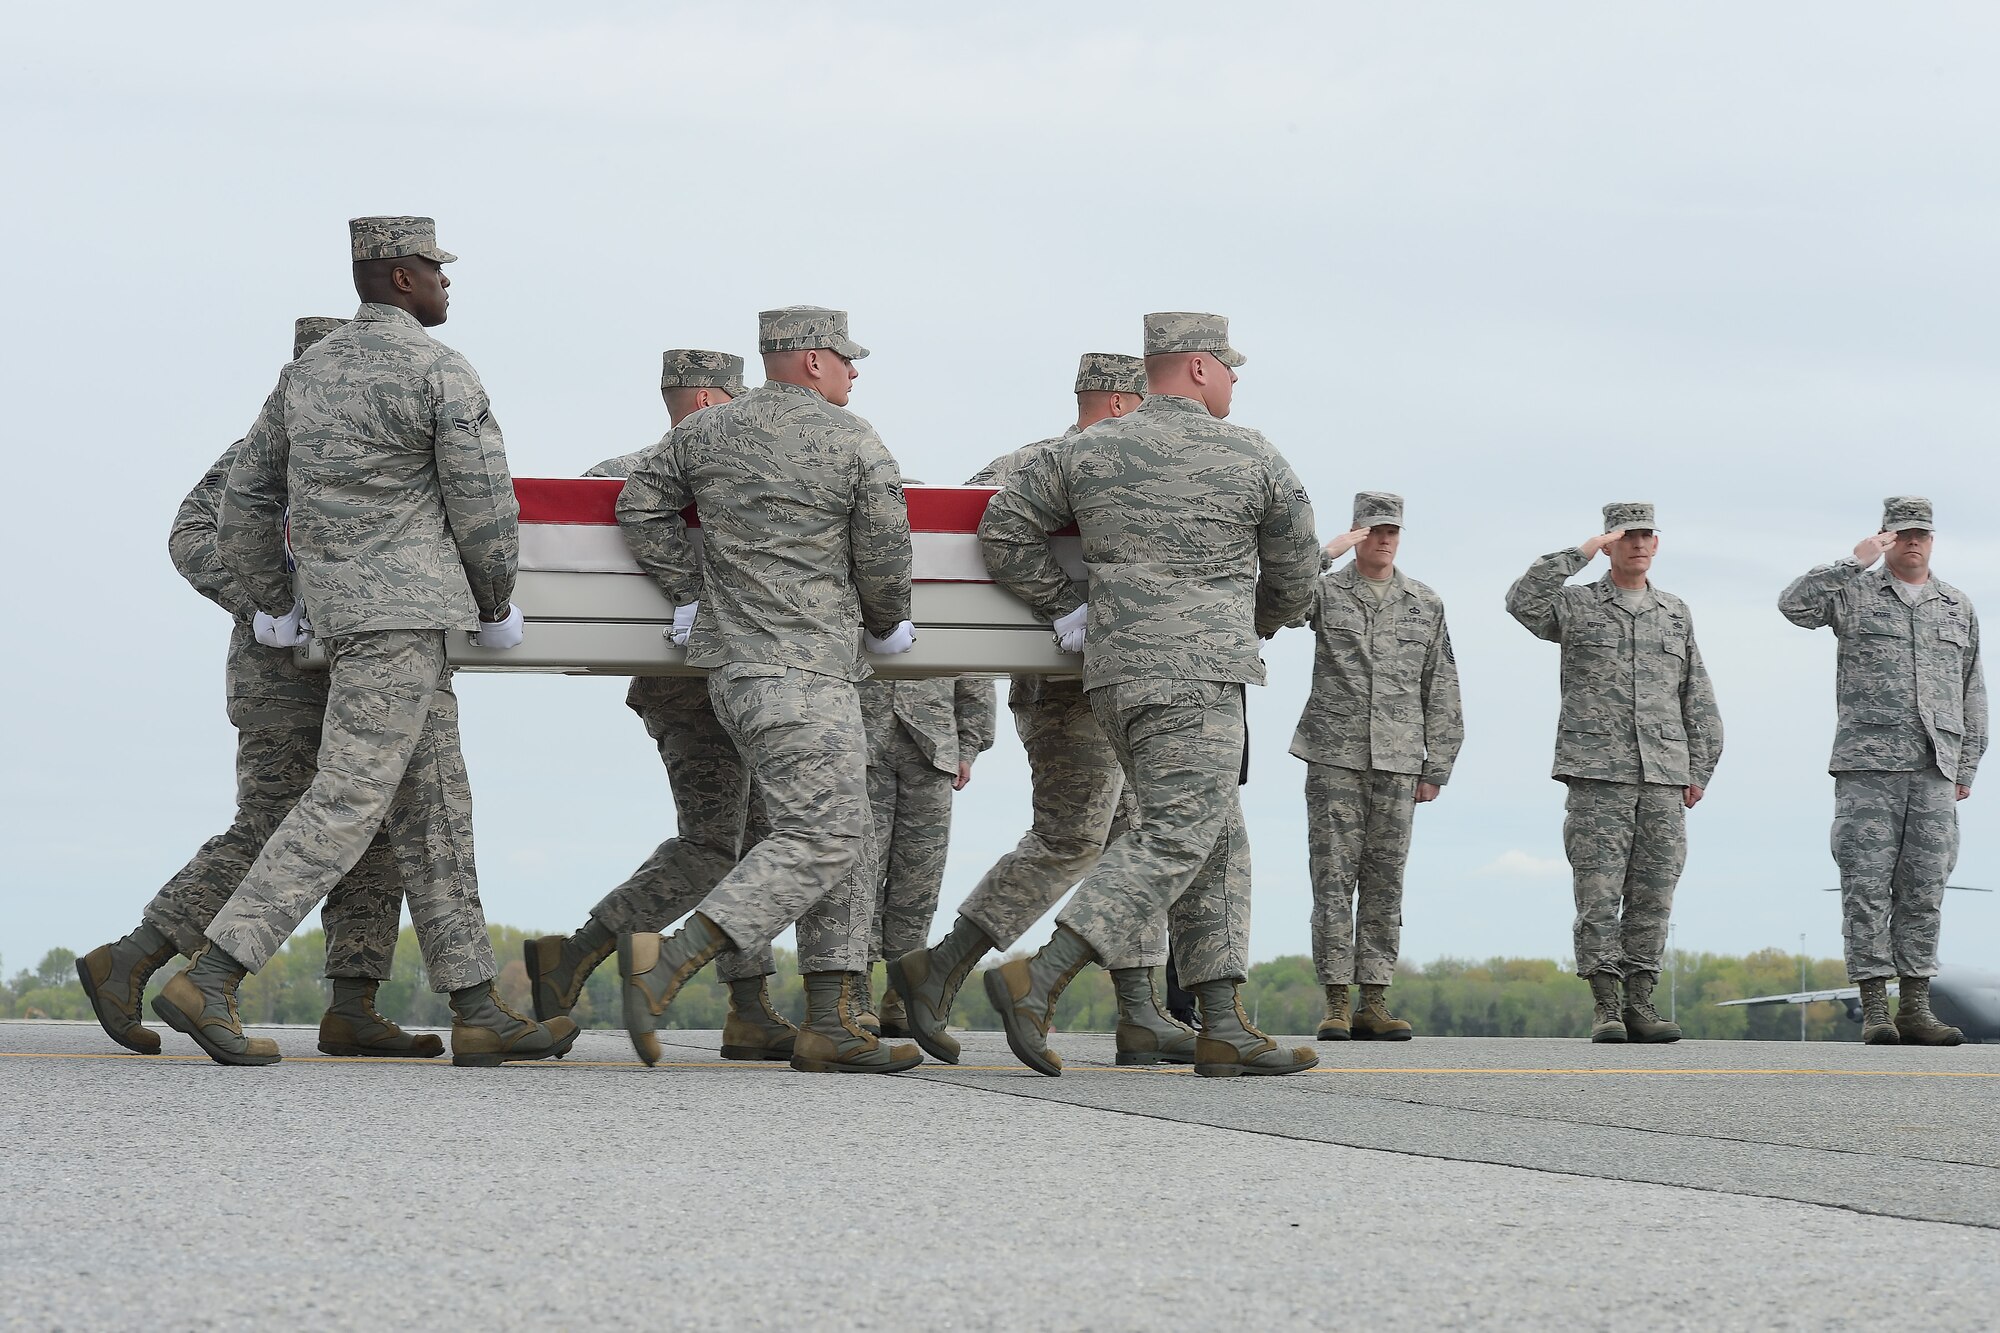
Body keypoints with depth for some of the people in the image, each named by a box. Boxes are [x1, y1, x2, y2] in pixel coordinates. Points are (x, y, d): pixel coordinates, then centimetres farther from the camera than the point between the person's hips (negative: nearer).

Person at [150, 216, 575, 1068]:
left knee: (433, 807, 9)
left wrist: (273, 610, 27)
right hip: (402, 608, -9)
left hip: (341, 611, 9)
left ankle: (478, 1014, 9)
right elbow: (483, 508, -10)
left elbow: (246, 502, 17)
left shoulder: (309, 371, 15)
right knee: (347, 804, -11)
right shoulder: (442, 373, -10)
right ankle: (208, 981, -16)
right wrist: (497, 607, 6)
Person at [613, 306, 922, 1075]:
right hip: (804, 670, -8)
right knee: (818, 840, -10)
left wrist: (693, 593, 13)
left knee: (849, 838, 12)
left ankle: (829, 1025, 9)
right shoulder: (855, 443, -5)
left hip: (732, 663, 8)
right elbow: (884, 557, -4)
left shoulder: (705, 433, 12)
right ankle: (668, 962, -22)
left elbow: (642, 507, 12)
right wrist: (887, 625, 16)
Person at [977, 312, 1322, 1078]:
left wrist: (1065, 608, 13)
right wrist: (1254, 627, 32)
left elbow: (1003, 531, 6)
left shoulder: (1087, 452, 11)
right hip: (1196, 675, -7)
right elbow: (1296, 578, 11)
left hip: (1117, 672, 7)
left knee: (1218, 843, 12)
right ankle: (1036, 983, -20)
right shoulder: (1257, 462, 1)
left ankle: (1223, 1028, 7)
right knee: (1176, 840, -9)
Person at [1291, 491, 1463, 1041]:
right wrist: (1326, 552, -15)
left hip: (1397, 763, 2)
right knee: (1333, 878, -5)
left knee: (1384, 882, 2)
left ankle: (1374, 1004, 4)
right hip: (1334, 756, -2)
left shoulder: (1426, 604, 11)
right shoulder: (1325, 592, 5)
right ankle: (1336, 1003, -3)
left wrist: (1437, 767, 6)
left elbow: (1441, 692, 11)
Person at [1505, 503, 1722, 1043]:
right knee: (1599, 893, -6)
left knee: (1652, 896, 2)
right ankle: (1605, 1008, -3)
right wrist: (1577, 553, -13)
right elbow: (1522, 601, -14)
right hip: (1598, 774, -3)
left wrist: (1700, 769, 12)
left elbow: (1698, 700, 19)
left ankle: (1640, 1005, 7)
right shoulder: (1576, 605, 7)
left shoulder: (1676, 614, 18)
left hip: (1664, 777, 3)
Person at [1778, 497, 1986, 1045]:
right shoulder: (1855, 593, 7)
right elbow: (1794, 604, -12)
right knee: (1868, 885, -6)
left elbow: (1972, 694, 19)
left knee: (1923, 888, 1)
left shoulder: (1959, 608, 18)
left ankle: (1915, 1008, 4)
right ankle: (1874, 1009, -6)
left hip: (1934, 772, 3)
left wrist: (1967, 767, 13)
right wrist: (1855, 563, -13)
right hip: (1868, 764, -3)